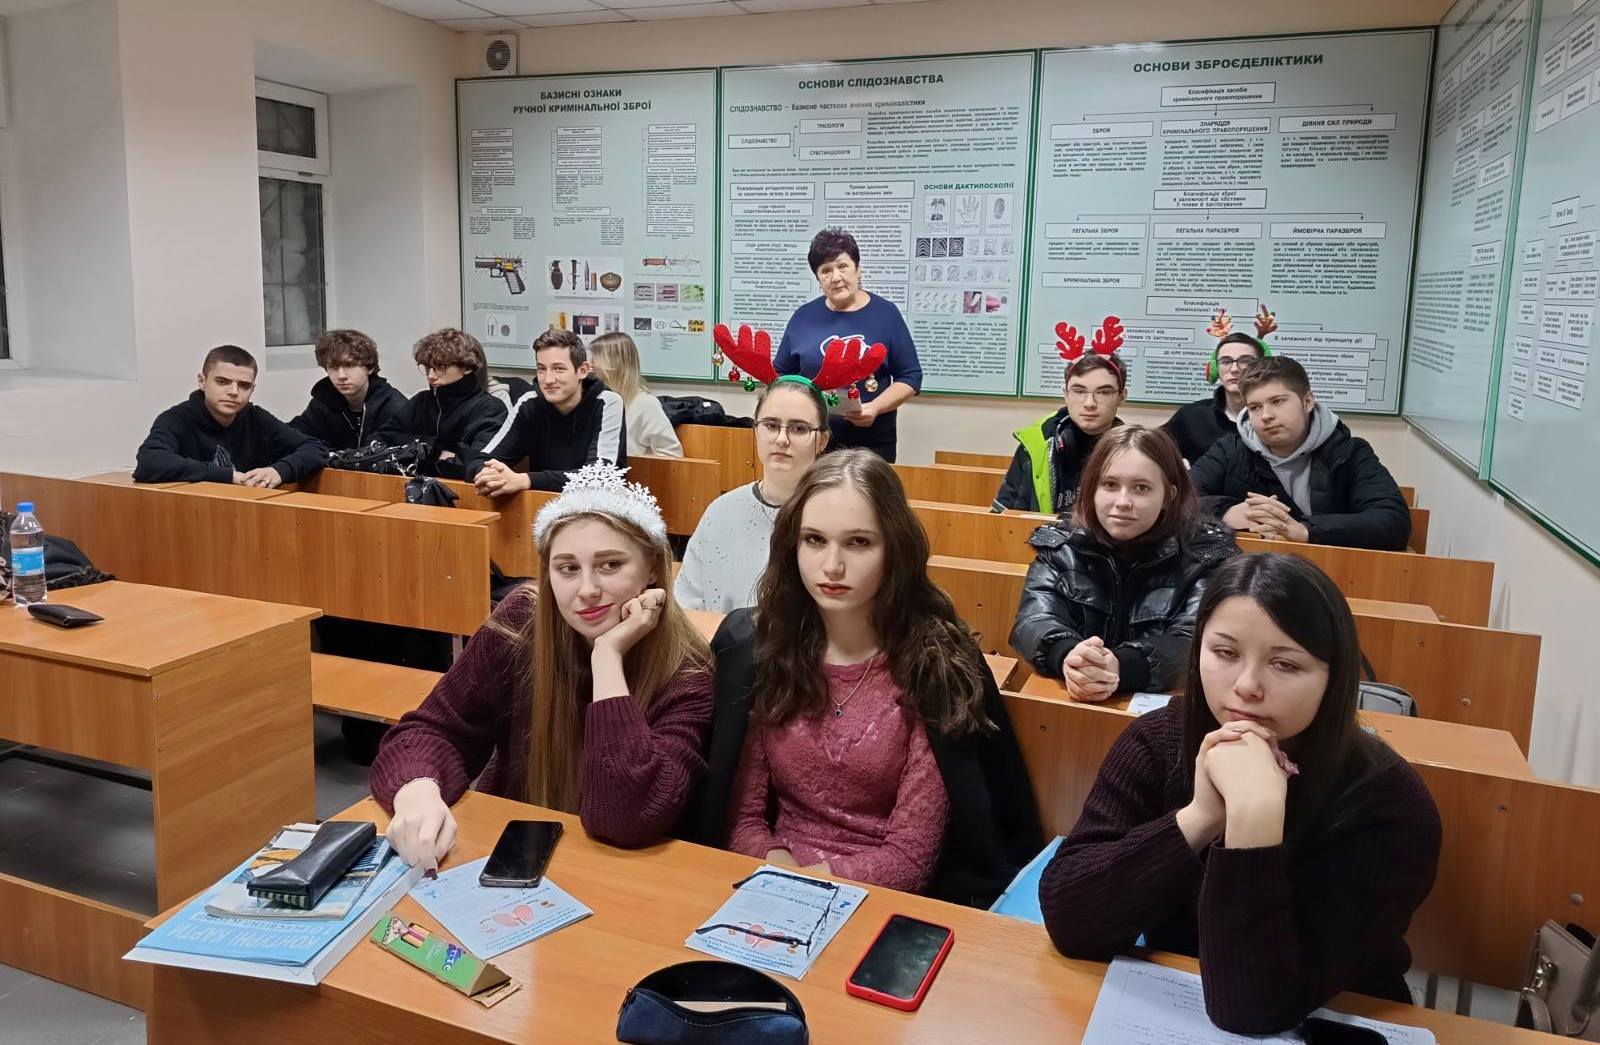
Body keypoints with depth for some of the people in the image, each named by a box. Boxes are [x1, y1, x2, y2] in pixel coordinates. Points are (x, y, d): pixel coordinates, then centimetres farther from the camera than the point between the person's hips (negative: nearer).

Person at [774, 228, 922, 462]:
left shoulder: (885, 313, 2)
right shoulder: (804, 316, 7)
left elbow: (910, 377, 2)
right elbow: (781, 374, 14)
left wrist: (876, 407, -14)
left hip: (873, 442, -1)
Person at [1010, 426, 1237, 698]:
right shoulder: (1061, 546, 4)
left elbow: (1198, 641, -15)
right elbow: (1033, 619, -9)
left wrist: (1122, 667, -33)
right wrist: (1067, 656, -31)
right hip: (1061, 702, 1)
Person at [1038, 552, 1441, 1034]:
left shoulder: (1387, 804, -17)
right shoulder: (1158, 742, -10)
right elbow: (1065, 916, -17)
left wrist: (1254, 813, -32)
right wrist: (1199, 817, -27)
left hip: (1325, 1029, -1)